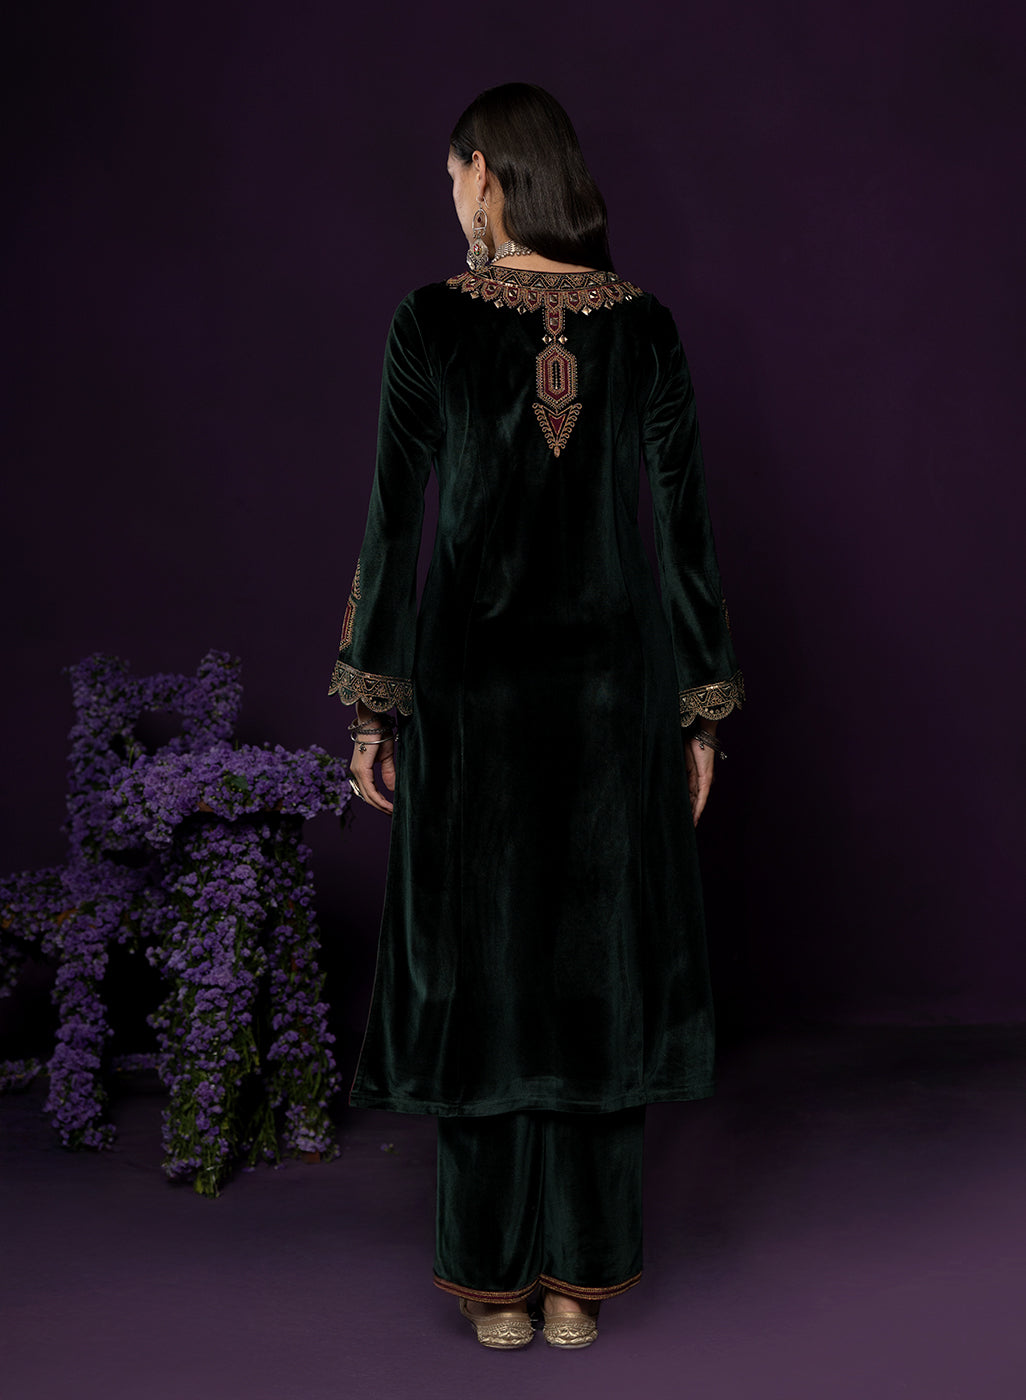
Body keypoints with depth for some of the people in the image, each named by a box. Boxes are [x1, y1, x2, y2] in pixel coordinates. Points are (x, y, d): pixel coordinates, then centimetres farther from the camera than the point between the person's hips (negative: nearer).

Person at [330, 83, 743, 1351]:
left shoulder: (432, 321, -6)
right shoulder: (646, 327, 1)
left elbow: (393, 527, -6)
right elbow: (685, 529, 1)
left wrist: (371, 707, 2)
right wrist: (701, 711, 8)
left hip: (473, 679, -2)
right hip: (612, 678, 2)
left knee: (480, 964, 7)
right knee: (599, 959, 9)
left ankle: (498, 1284, 16)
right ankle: (579, 1280, 17)